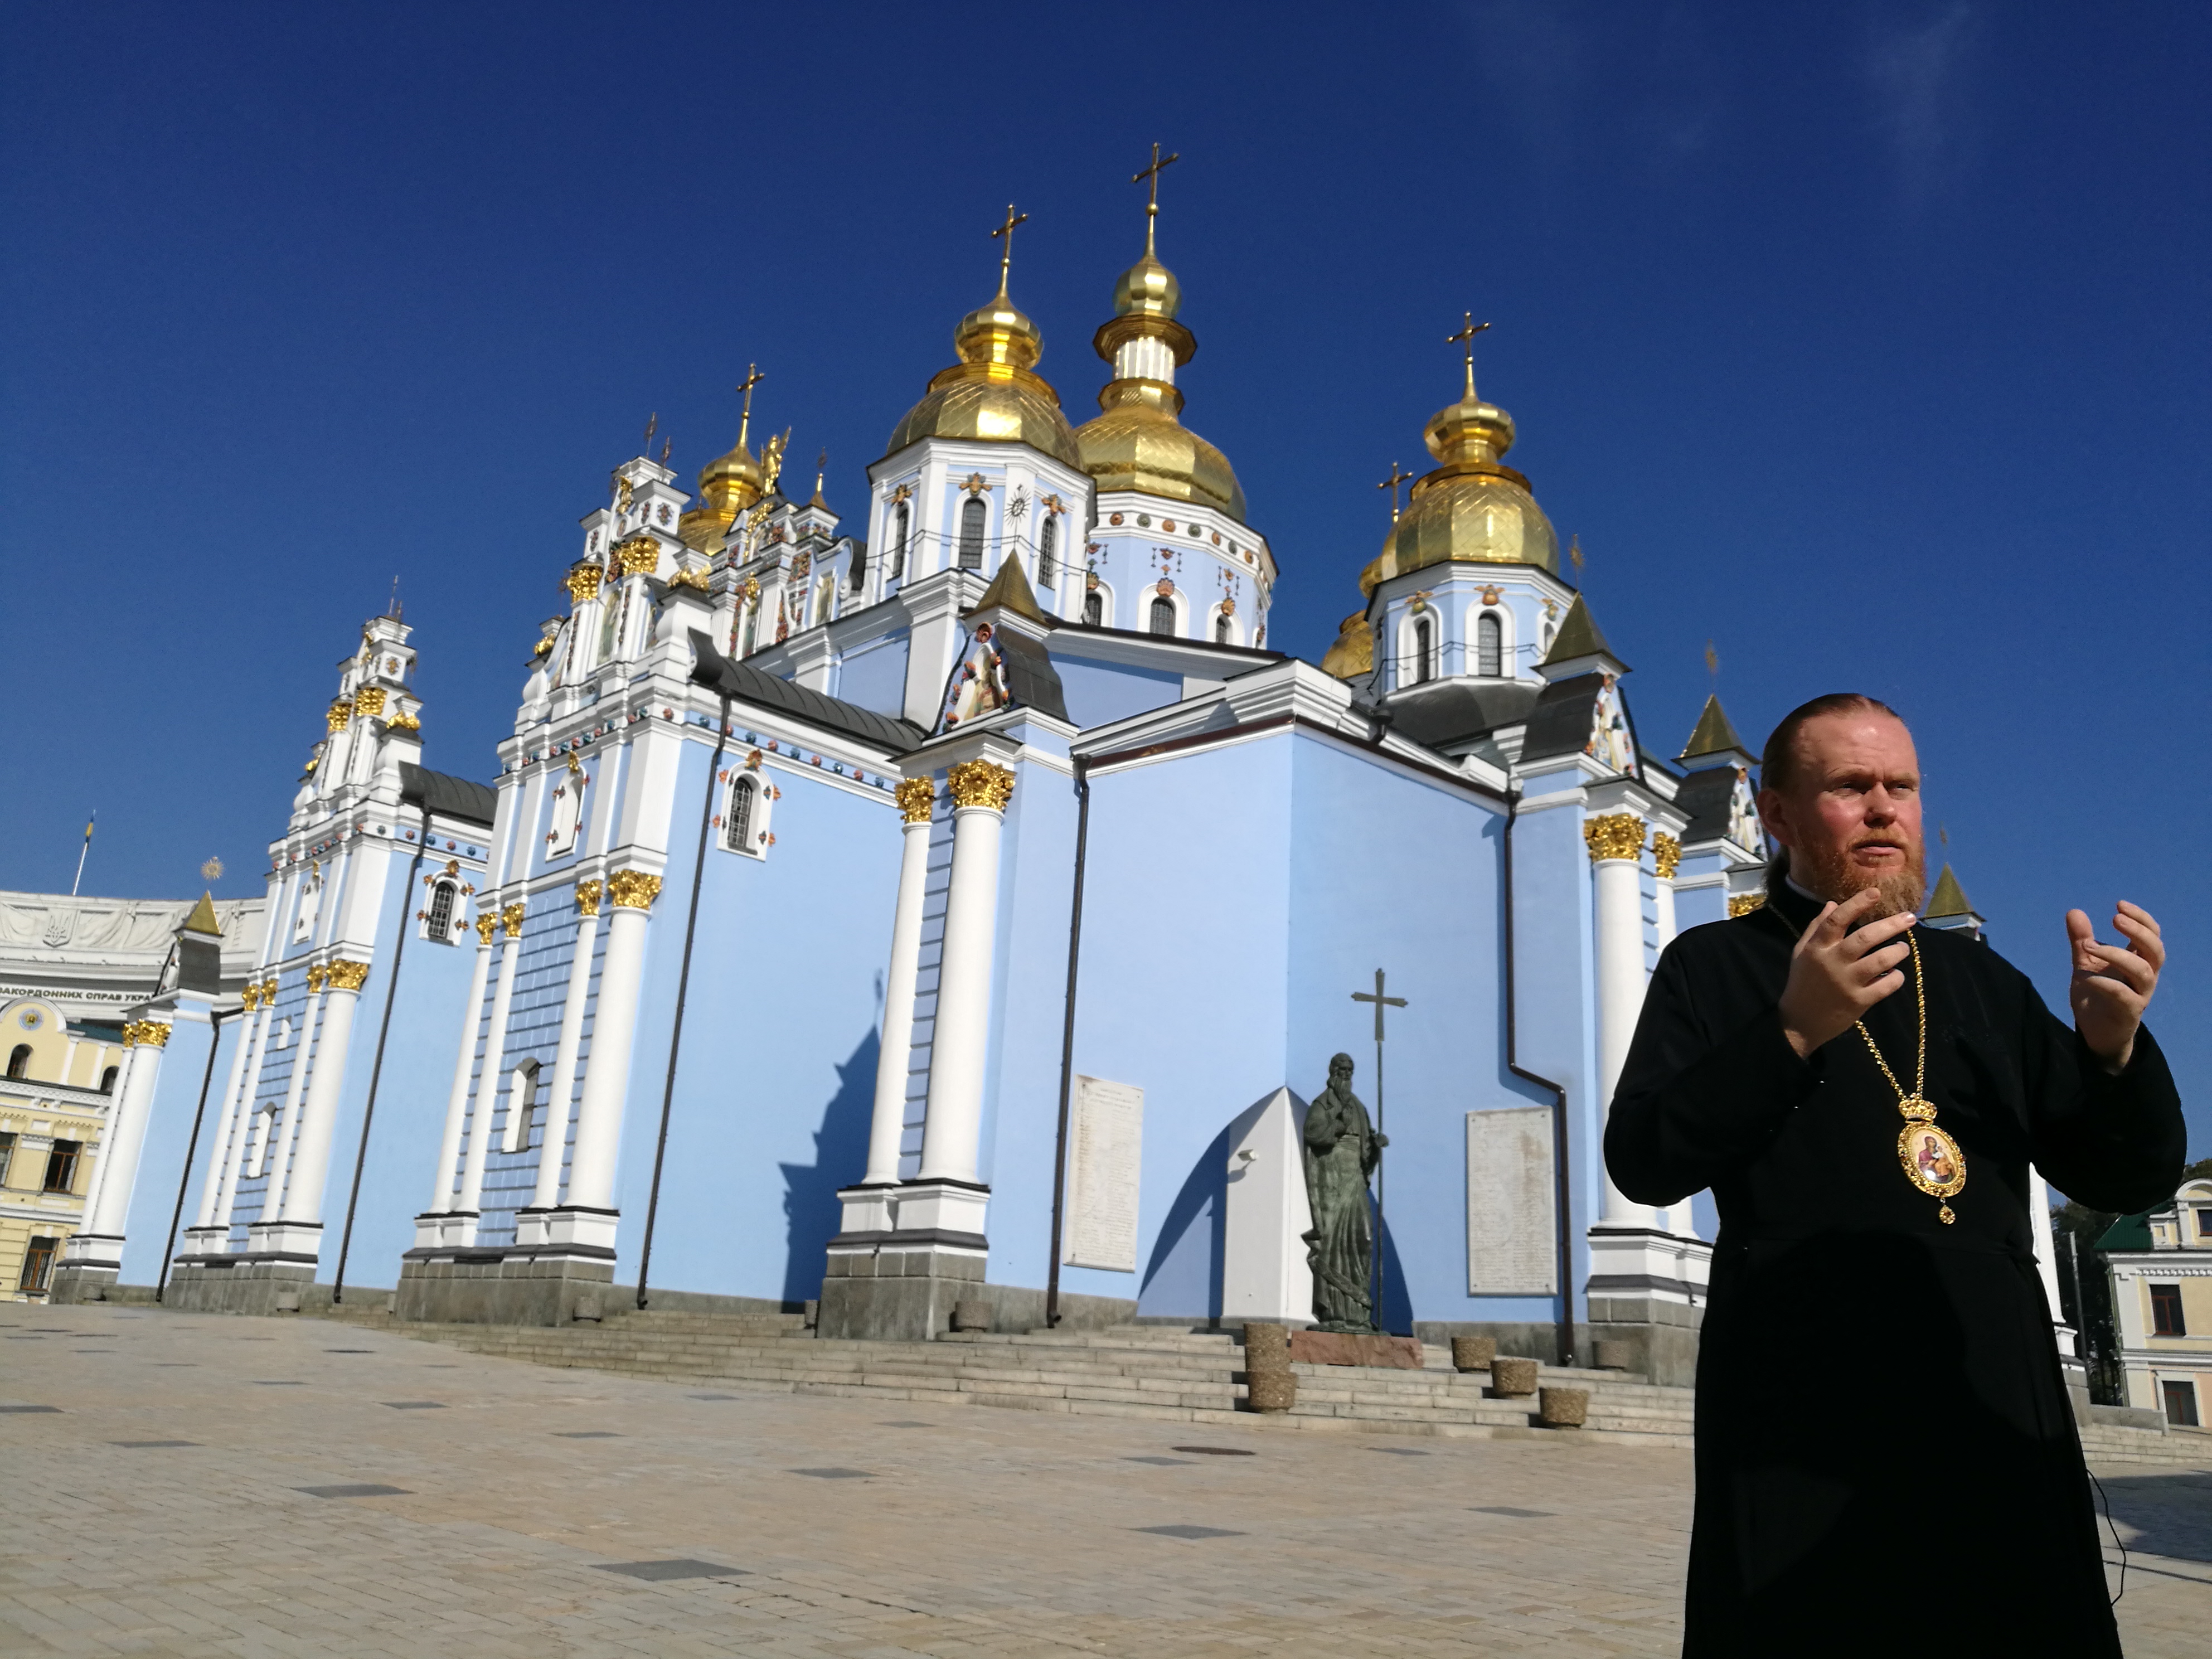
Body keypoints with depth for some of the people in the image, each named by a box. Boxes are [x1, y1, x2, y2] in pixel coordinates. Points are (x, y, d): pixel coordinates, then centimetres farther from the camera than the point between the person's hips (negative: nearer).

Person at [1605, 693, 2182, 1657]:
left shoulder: (1979, 979, 16)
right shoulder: (1713, 967, 3)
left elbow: (2128, 1181, 13)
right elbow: (1643, 1164, -9)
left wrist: (2113, 1045, -8)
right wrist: (1793, 1032, -22)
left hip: (1998, 1416, 4)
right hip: (1799, 1427, -4)